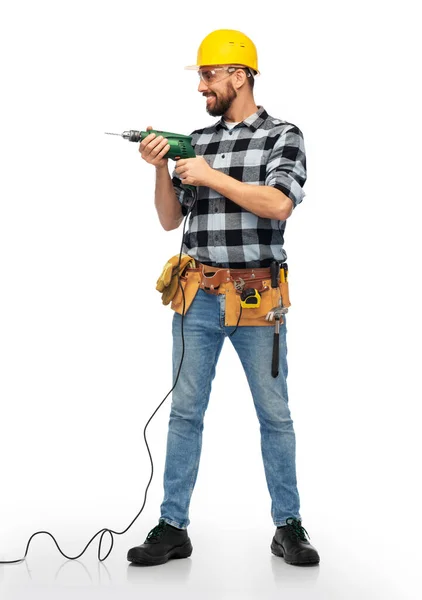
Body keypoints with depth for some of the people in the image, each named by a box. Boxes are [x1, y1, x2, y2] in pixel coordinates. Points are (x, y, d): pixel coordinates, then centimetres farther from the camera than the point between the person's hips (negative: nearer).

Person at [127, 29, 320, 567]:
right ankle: (173, 529, 13)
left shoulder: (283, 135, -1)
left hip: (257, 299, -3)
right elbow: (170, 220, 12)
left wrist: (211, 176, -14)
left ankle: (288, 527, 18)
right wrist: (161, 169, -4)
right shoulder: (197, 141, 11)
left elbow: (279, 204, -17)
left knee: (275, 414, 5)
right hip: (199, 297, 4)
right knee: (185, 412, 5)